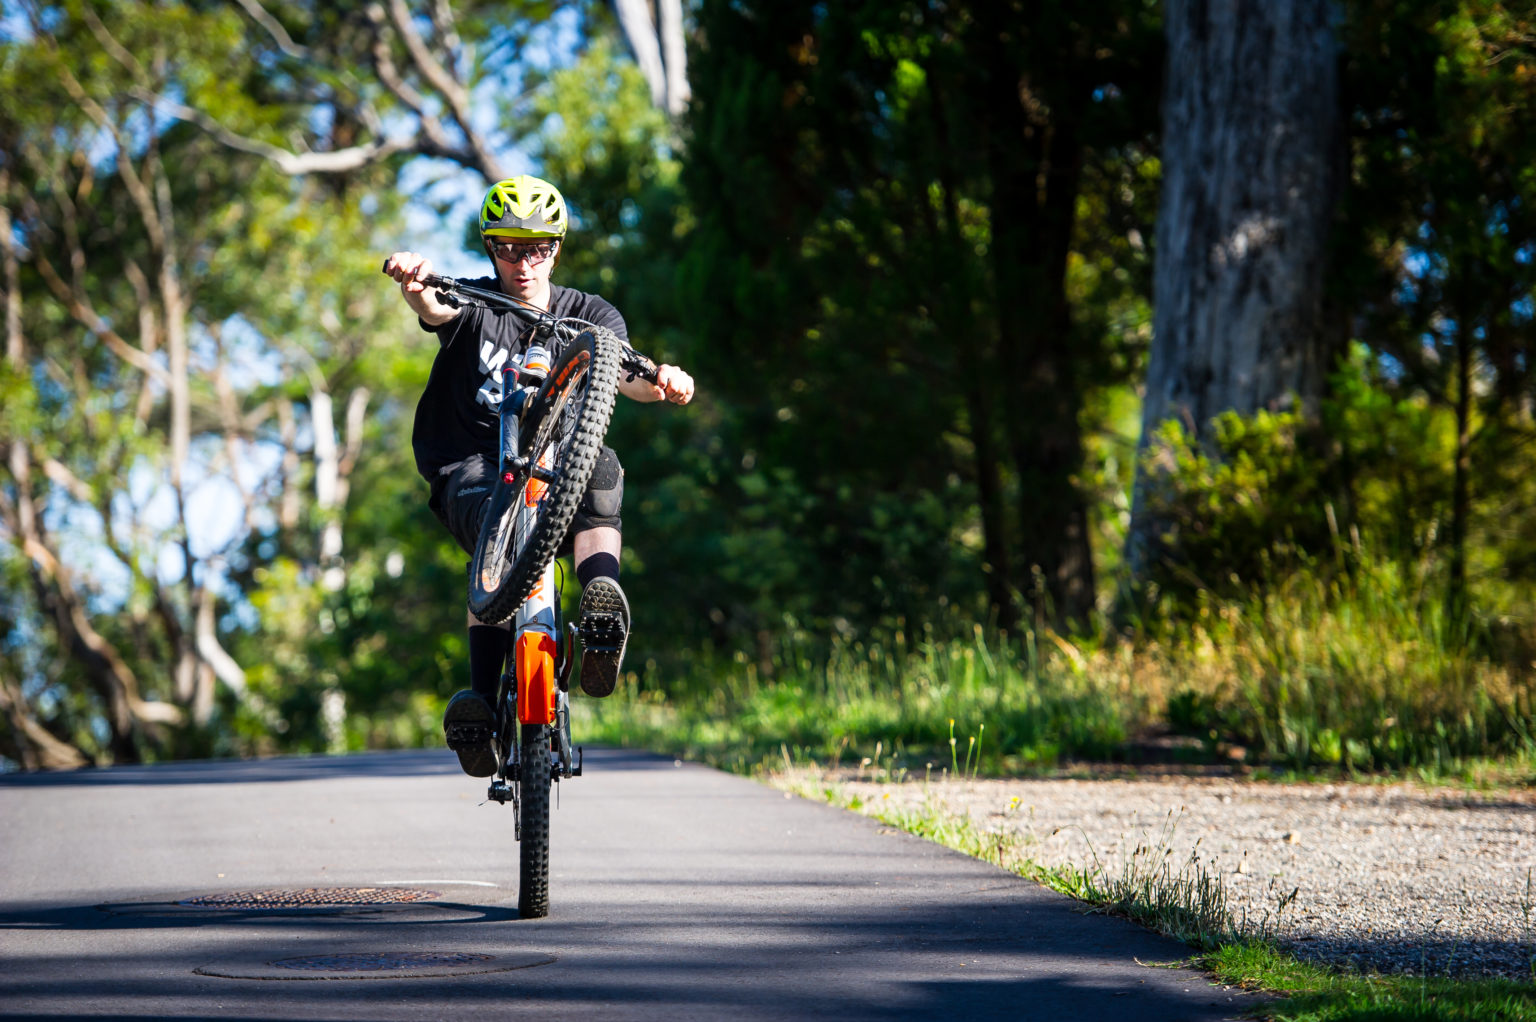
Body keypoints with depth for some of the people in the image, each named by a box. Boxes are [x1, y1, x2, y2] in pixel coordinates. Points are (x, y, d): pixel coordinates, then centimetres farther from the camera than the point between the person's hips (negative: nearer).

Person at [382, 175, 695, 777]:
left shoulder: (588, 316, 3)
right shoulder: (474, 305, -1)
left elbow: (620, 374, -17)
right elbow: (435, 308, -26)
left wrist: (659, 383, -42)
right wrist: (416, 285, -52)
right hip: (469, 468, -2)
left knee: (599, 465, -33)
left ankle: (602, 601, -52)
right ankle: (481, 695, -39)